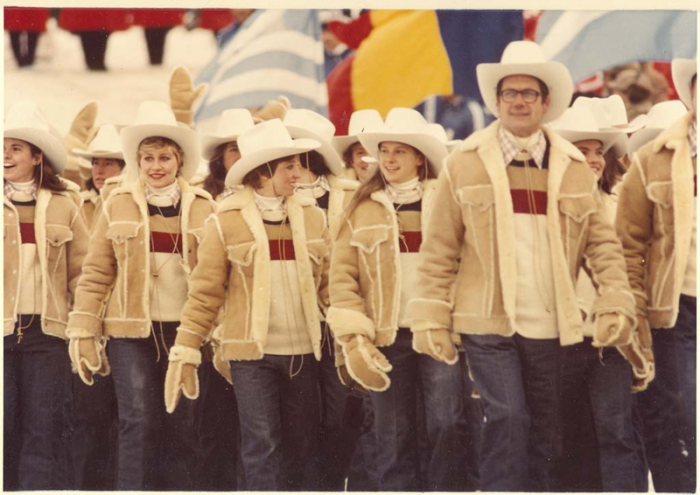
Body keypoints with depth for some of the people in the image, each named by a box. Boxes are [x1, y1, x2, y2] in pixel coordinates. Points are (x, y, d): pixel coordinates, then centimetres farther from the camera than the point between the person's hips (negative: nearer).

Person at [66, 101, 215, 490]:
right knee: (140, 422, -6)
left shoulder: (202, 208, 5)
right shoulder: (118, 206, 3)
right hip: (131, 331, -1)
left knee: (182, 425, 3)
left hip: (186, 330, 1)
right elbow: (96, 274, 3)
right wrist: (83, 333, -3)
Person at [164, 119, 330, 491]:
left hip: (303, 352, 4)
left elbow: (330, 283, 11)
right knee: (262, 446, -7)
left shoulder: (311, 216, 7)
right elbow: (205, 292, -3)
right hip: (251, 352, -4)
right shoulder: (226, 222, -3)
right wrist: (185, 352, -6)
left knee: (303, 447, 7)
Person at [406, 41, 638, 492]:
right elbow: (439, 251, 1)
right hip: (487, 323, -3)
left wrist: (616, 305, -6)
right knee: (507, 417, -15)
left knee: (547, 432, 8)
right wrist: (432, 319, -5)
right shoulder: (465, 165, 2)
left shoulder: (574, 169, 9)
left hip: (549, 326, 3)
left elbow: (603, 243, 7)